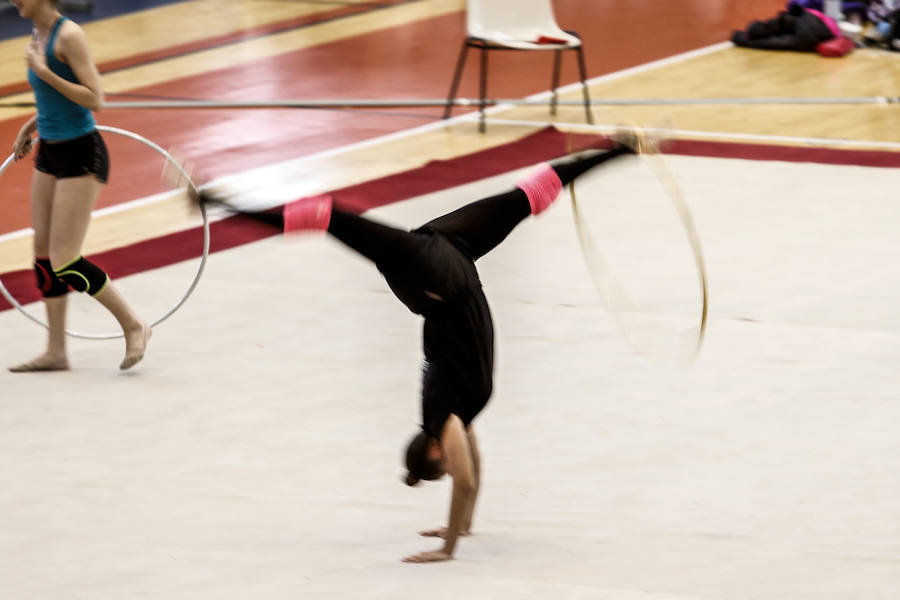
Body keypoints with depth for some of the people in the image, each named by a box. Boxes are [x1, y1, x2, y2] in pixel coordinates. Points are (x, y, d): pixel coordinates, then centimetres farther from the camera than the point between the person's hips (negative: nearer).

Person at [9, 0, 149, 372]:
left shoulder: (69, 35, -17)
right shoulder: (39, 36, 9)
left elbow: (94, 100, -22)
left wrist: (43, 71, -23)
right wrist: (30, 127, 15)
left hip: (81, 156, -9)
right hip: (49, 155, 9)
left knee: (64, 263, -9)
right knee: (43, 256, 7)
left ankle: (133, 326, 6)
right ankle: (56, 352, 14)